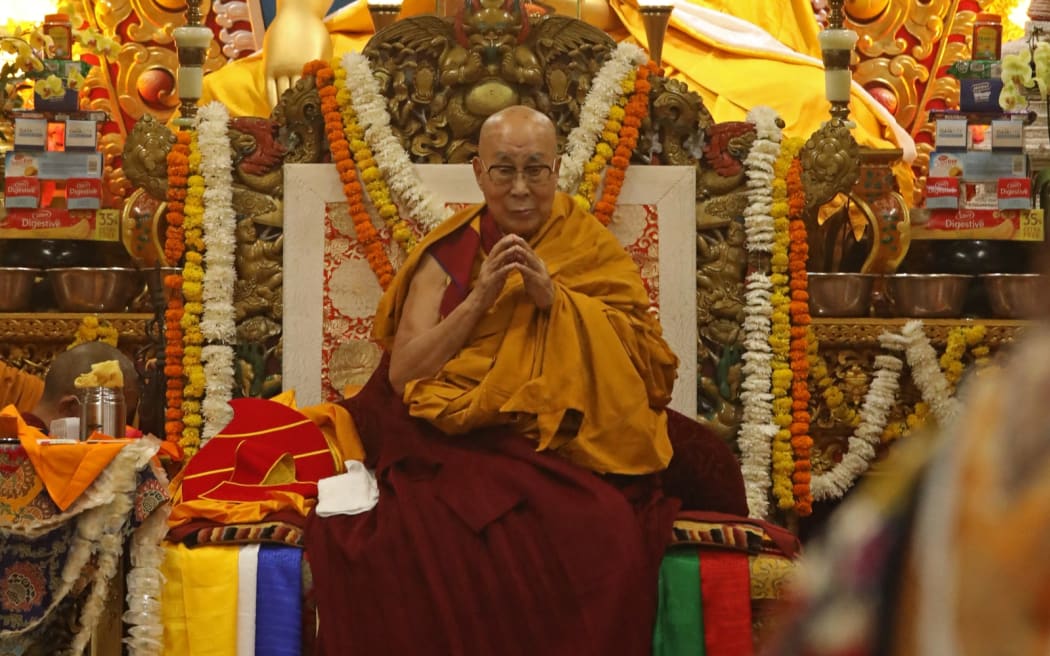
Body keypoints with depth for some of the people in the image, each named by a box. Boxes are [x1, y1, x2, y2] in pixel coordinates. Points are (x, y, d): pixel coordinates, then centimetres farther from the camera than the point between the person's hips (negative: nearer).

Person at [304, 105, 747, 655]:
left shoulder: (593, 254, 10)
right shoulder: (448, 256, 8)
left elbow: (642, 362, -2)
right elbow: (403, 373, 0)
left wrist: (554, 299, -12)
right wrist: (480, 298, -10)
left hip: (569, 442, 0)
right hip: (460, 445, 0)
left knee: (604, 535, -31)